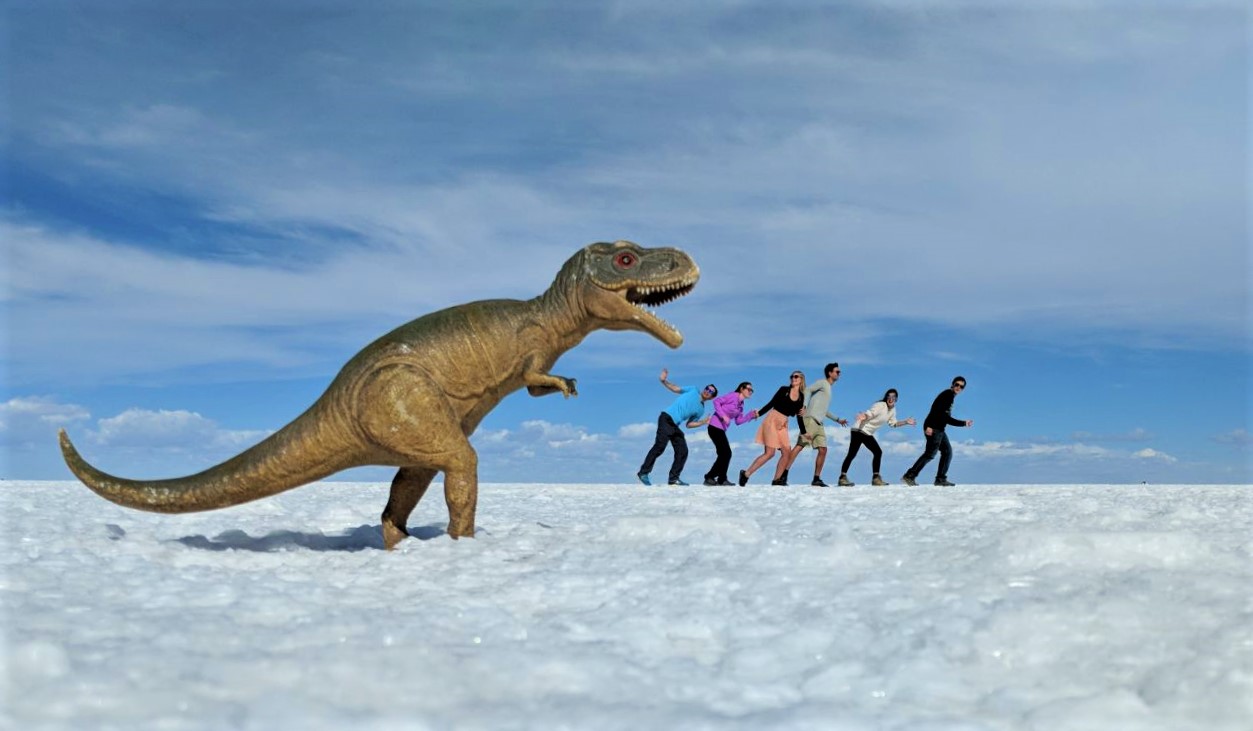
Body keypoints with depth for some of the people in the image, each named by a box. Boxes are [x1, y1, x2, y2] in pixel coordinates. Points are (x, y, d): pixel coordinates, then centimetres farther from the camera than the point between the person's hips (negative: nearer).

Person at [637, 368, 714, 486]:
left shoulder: (701, 410, 19)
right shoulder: (693, 391, 9)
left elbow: (689, 424, 18)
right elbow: (675, 388, 9)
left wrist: (703, 422, 6)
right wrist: (664, 381, -6)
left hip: (675, 426, 7)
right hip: (666, 418, -7)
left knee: (683, 452, -2)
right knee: (660, 446, -19)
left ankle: (674, 478, 5)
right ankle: (643, 472, -17)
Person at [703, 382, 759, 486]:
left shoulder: (741, 404, 15)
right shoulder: (733, 396, -9)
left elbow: (738, 421, 14)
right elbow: (716, 401, -16)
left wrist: (751, 415, 6)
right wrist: (723, 415, -21)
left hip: (721, 429, 9)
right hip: (715, 426, -9)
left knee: (725, 454, 10)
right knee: (725, 453, -8)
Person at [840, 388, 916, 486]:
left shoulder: (893, 409, 10)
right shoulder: (880, 405, -15)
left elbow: (893, 423, 21)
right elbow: (869, 414, -24)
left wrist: (906, 422, 14)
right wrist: (864, 417, -46)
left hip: (868, 434, 9)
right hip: (859, 430, -9)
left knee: (878, 452, 6)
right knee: (852, 454, -16)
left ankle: (876, 478, 11)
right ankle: (842, 477, -17)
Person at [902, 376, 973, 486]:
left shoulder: (951, 397, 23)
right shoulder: (947, 394, -6)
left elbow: (947, 419, 25)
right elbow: (935, 409, -20)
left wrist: (964, 423, 26)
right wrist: (929, 426, -28)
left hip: (939, 429, 10)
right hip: (933, 428, -10)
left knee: (947, 452, 9)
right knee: (930, 453, -14)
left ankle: (940, 479, 10)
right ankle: (909, 476, -16)